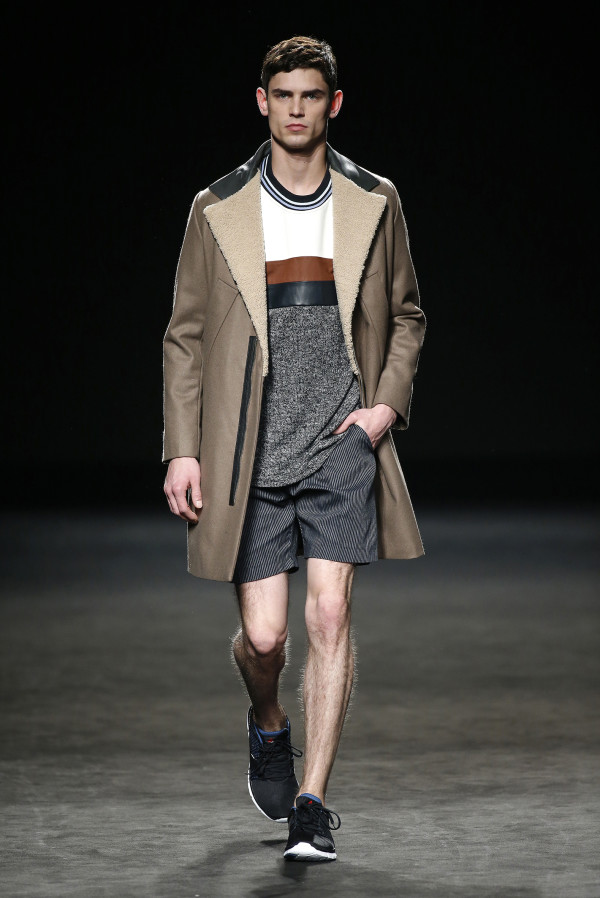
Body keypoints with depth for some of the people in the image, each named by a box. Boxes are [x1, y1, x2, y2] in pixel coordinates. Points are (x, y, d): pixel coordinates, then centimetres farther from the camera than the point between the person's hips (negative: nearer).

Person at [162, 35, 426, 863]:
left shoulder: (374, 202, 7)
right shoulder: (218, 210, 5)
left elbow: (405, 316, 17)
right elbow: (185, 336, 7)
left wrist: (389, 402, 1)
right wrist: (182, 450, 1)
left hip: (342, 442, 0)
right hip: (251, 453, 0)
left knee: (330, 615, -10)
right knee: (263, 635, -1)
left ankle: (313, 802, -2)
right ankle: (268, 724, 34)